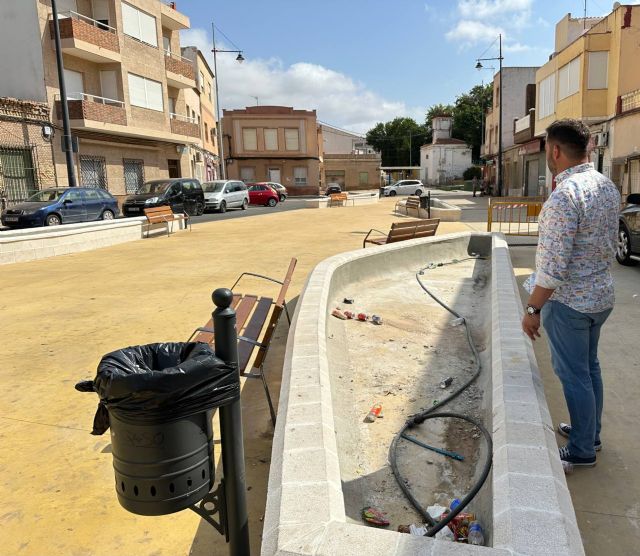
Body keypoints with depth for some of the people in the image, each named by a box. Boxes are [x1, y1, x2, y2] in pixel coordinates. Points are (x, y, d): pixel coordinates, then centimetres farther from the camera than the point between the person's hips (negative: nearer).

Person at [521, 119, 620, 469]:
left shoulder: (565, 195, -25)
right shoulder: (608, 186, 4)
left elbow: (553, 266, -26)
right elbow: (610, 245, 14)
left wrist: (532, 309, -17)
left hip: (568, 301, -9)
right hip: (601, 295, 9)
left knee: (574, 375, 5)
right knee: (589, 367, 21)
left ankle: (582, 451, 20)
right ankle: (590, 433, 38)